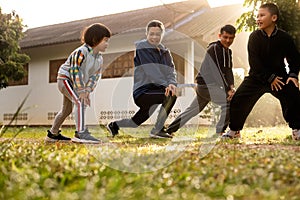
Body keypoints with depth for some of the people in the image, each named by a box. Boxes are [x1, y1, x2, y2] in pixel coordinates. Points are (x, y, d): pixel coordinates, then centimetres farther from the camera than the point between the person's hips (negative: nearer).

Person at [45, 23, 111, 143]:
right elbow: (75, 71, -28)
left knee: (67, 110, 20)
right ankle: (81, 133, -35)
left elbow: (95, 75, -2)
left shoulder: (99, 58, 1)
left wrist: (88, 90, -16)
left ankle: (53, 134, 37)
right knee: (80, 102, -28)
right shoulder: (81, 52, -25)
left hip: (74, 83, 10)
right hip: (65, 78, -10)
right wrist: (81, 91, -29)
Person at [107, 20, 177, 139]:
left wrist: (172, 83, -19)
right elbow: (151, 70, -19)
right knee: (170, 96, -27)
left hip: (154, 88, 8)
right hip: (141, 92, -8)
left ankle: (115, 125, 41)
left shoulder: (164, 51, 15)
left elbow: (170, 70, 3)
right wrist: (165, 85, -27)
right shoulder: (141, 47, -8)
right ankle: (156, 131, -16)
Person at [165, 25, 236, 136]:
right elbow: (218, 71, -22)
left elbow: (228, 70, 7)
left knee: (192, 110, 16)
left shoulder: (228, 51, 14)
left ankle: (169, 131, 24)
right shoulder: (214, 48, -14)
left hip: (210, 85, 10)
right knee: (229, 101, -20)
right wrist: (227, 89, -26)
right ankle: (220, 131, -10)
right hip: (205, 85, -10)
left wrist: (231, 86, -11)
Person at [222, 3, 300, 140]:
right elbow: (254, 62, -16)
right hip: (257, 77, 0)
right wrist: (270, 78, -18)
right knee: (238, 100, -10)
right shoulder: (254, 37, -12)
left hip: (279, 76, 0)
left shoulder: (284, 37, -9)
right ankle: (234, 130, 10)